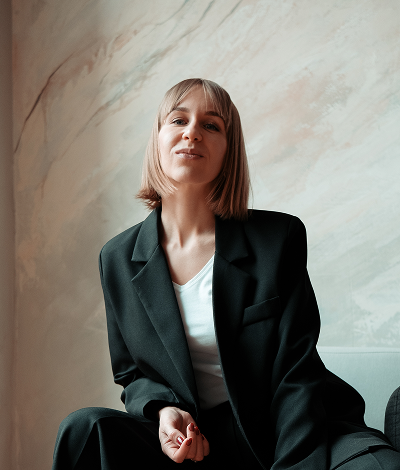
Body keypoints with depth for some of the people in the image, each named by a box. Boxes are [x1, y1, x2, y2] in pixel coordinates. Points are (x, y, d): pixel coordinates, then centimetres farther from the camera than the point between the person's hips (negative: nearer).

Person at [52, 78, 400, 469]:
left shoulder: (279, 238, -5)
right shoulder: (118, 259, 2)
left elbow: (296, 372, -8)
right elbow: (130, 373, 11)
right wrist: (162, 410, -12)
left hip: (288, 433, -2)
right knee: (86, 427, -26)